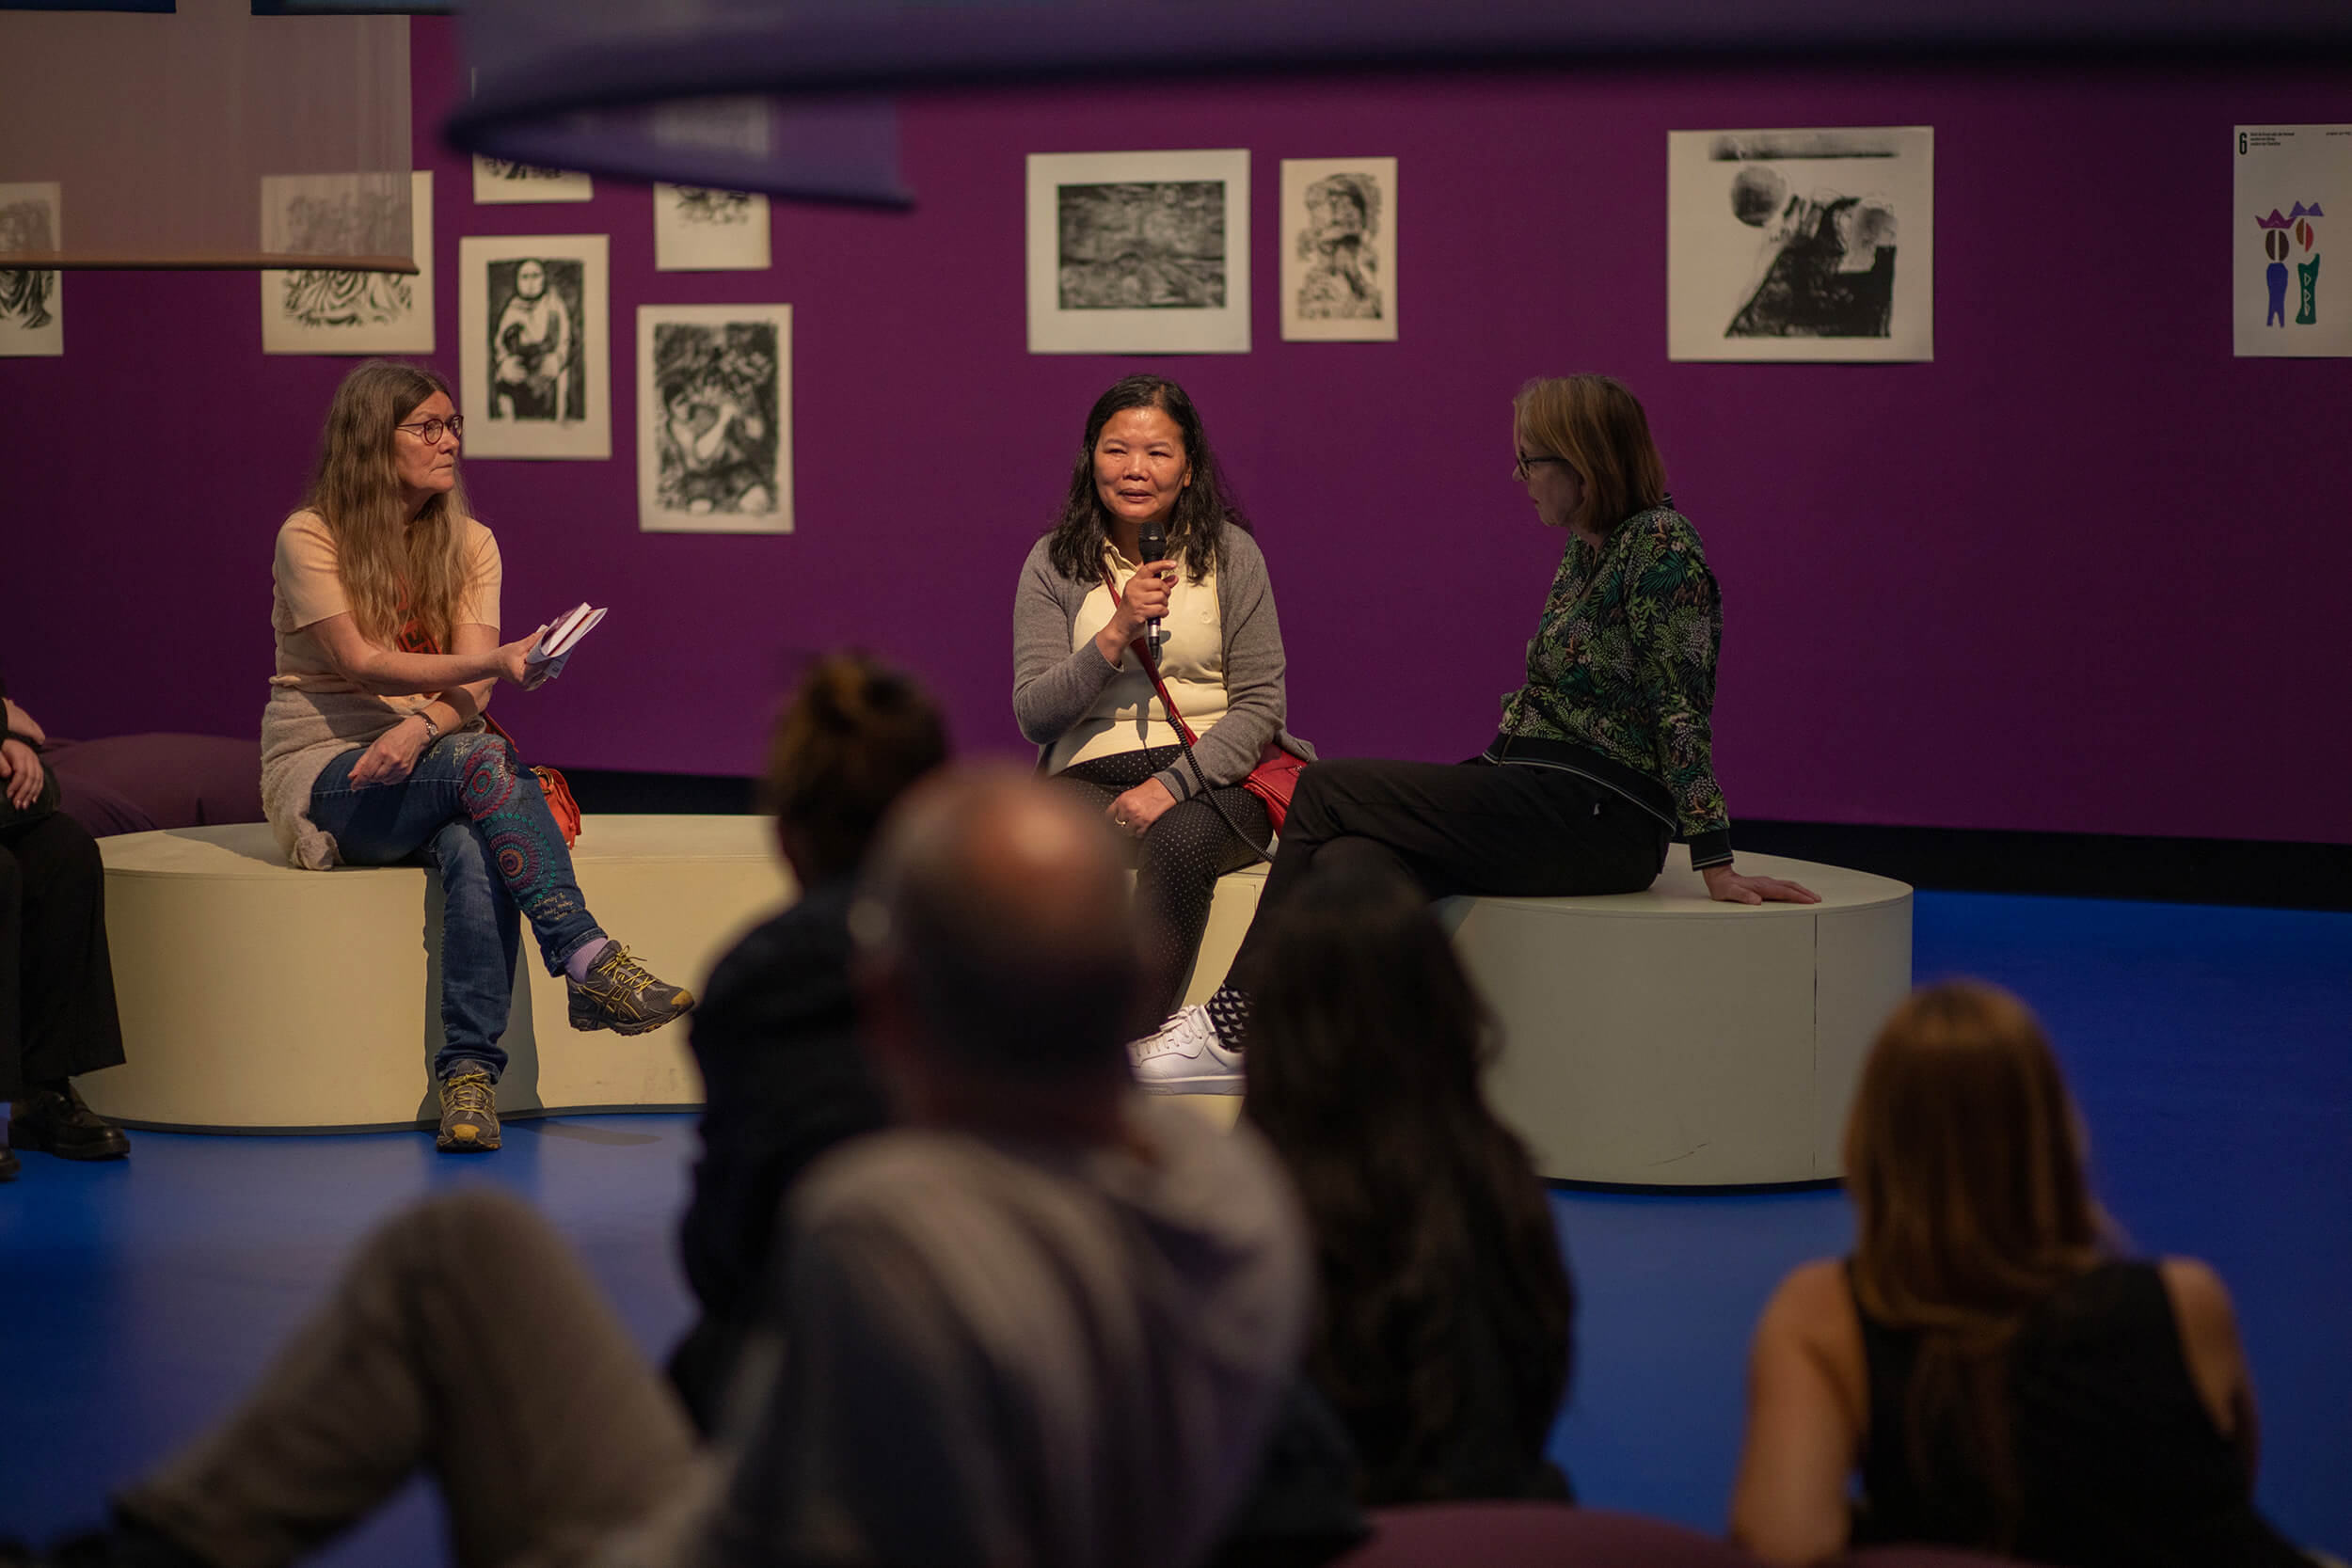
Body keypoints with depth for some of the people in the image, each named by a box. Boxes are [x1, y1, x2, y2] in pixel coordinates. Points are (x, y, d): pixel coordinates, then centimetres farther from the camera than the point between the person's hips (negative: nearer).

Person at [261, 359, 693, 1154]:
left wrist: (422, 725, -26)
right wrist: (491, 664, -29)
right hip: (325, 773, -3)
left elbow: (471, 689, -4)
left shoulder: (469, 544, 8)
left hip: (433, 762, 3)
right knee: (481, 757, -34)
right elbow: (362, 663, -16)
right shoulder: (310, 538, -4)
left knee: (472, 844, -34)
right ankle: (588, 963, -43)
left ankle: (470, 1070, -40)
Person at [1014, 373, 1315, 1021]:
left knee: (1179, 841, -36)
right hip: (1091, 773, 1)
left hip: (1211, 774, -1)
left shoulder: (1230, 554, 7)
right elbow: (1033, 715, 3)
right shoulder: (1054, 564, 9)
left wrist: (1170, 785, -13)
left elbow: (1259, 705, 1)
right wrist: (1116, 633, -12)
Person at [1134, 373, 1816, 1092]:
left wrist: (1716, 865, -16)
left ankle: (1234, 1023, -4)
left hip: (1600, 817, -8)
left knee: (1326, 790, -11)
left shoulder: (1661, 543, -11)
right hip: (1532, 794, 8)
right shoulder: (1584, 550, 17)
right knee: (1350, 864, -19)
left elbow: (1683, 708, -15)